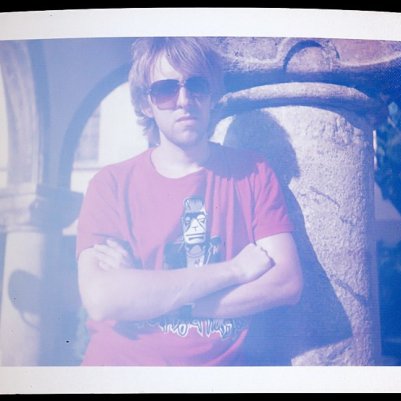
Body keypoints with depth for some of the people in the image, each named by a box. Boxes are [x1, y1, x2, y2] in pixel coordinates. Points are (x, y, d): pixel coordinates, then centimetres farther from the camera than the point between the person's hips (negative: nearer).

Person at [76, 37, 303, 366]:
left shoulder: (252, 173, 4)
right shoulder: (111, 184, 0)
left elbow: (287, 283, -7)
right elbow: (101, 300, -14)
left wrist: (142, 295, -11)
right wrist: (234, 270, -12)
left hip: (223, 363, 1)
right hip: (120, 361, -1)